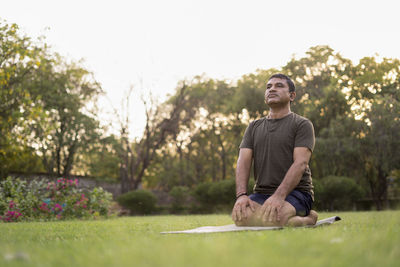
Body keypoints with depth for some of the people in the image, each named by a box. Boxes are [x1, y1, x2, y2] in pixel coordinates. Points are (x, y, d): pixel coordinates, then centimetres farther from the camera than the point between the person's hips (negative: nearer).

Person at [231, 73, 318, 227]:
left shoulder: (302, 125, 2)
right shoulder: (254, 127, 18)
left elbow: (300, 163, -12)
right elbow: (243, 161, 6)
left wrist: (279, 196, -27)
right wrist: (241, 195, -13)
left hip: (295, 192, -4)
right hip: (261, 192, 4)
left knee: (271, 217, -37)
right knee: (240, 216, -29)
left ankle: (308, 219, -1)